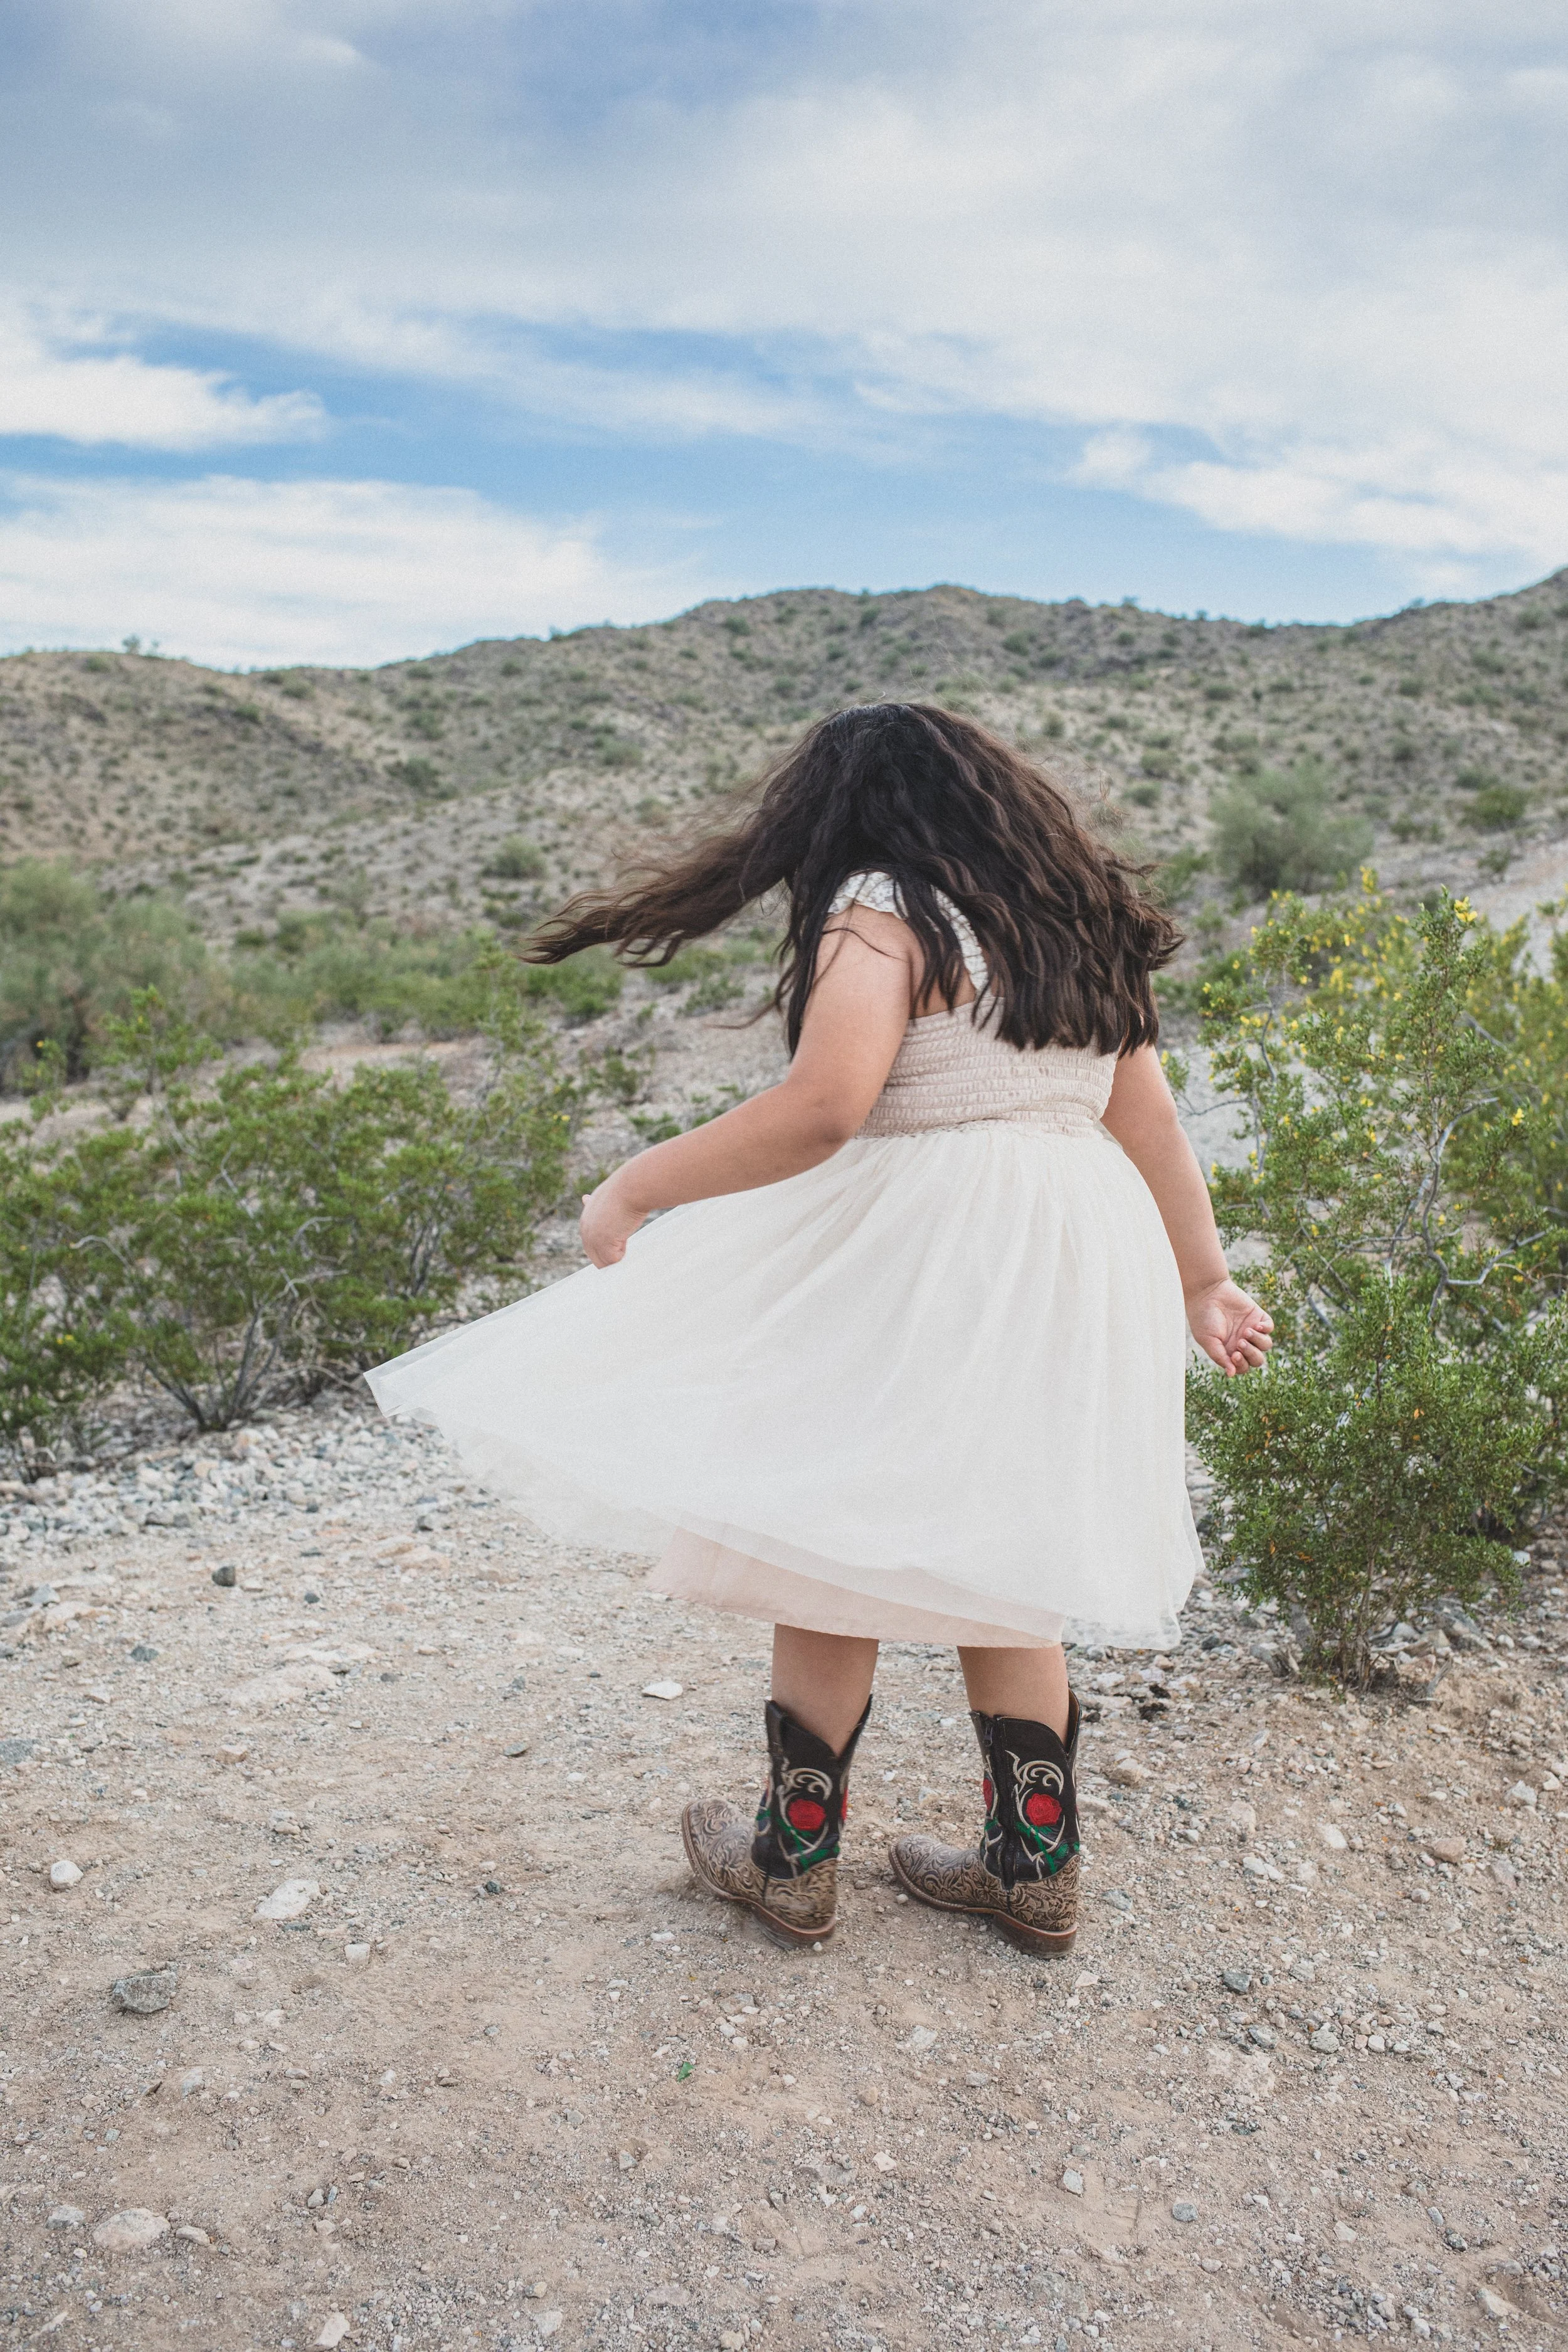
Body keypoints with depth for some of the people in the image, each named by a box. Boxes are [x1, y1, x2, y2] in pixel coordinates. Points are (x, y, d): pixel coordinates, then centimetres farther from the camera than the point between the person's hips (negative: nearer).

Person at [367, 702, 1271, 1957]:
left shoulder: (883, 908, -10)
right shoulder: (1078, 918, 13)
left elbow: (825, 1105, -26)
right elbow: (1151, 1120, 13)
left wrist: (636, 1186, -17)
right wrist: (1201, 1282, 18)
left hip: (912, 1263, -8)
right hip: (1070, 1270, 8)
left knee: (829, 1547, 8)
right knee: (993, 1561, 18)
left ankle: (792, 1862, 22)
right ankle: (1033, 1869, 26)